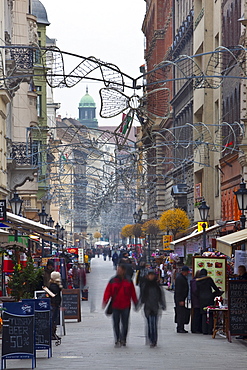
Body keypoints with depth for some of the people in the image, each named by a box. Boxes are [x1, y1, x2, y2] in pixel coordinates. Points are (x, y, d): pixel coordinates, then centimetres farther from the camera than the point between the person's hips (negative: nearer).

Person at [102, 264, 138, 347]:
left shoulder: (129, 281, 5)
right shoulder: (113, 280, 3)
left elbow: (133, 293, 11)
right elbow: (108, 291, 1)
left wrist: (136, 303, 12)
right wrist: (105, 301, -13)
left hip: (125, 306, 0)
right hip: (115, 306, 0)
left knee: (125, 324, 3)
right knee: (116, 324, 0)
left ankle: (123, 340, 16)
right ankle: (117, 340, 7)